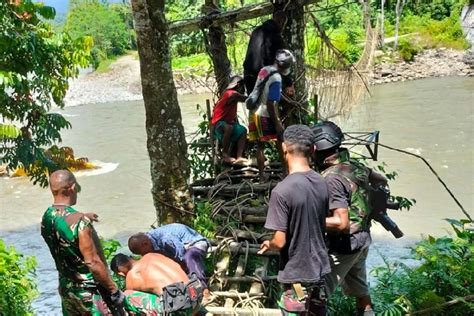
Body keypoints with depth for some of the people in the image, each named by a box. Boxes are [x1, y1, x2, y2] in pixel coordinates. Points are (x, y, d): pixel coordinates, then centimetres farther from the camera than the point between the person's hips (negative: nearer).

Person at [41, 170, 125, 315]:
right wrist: (114, 290, -16)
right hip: (89, 291, -7)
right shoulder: (79, 221, -26)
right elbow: (93, 263, -24)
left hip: (66, 287, 8)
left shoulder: (46, 218, -3)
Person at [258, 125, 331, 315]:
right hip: (319, 270, 6)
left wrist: (268, 245, 2)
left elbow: (280, 241, -20)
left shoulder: (282, 191, -22)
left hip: (296, 276, -6)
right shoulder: (321, 183, -1)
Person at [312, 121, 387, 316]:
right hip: (363, 241, 9)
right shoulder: (355, 166, 1)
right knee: (360, 290, 22)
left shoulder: (331, 179, -24)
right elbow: (382, 181, 19)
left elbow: (341, 222, -28)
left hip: (343, 246, -9)